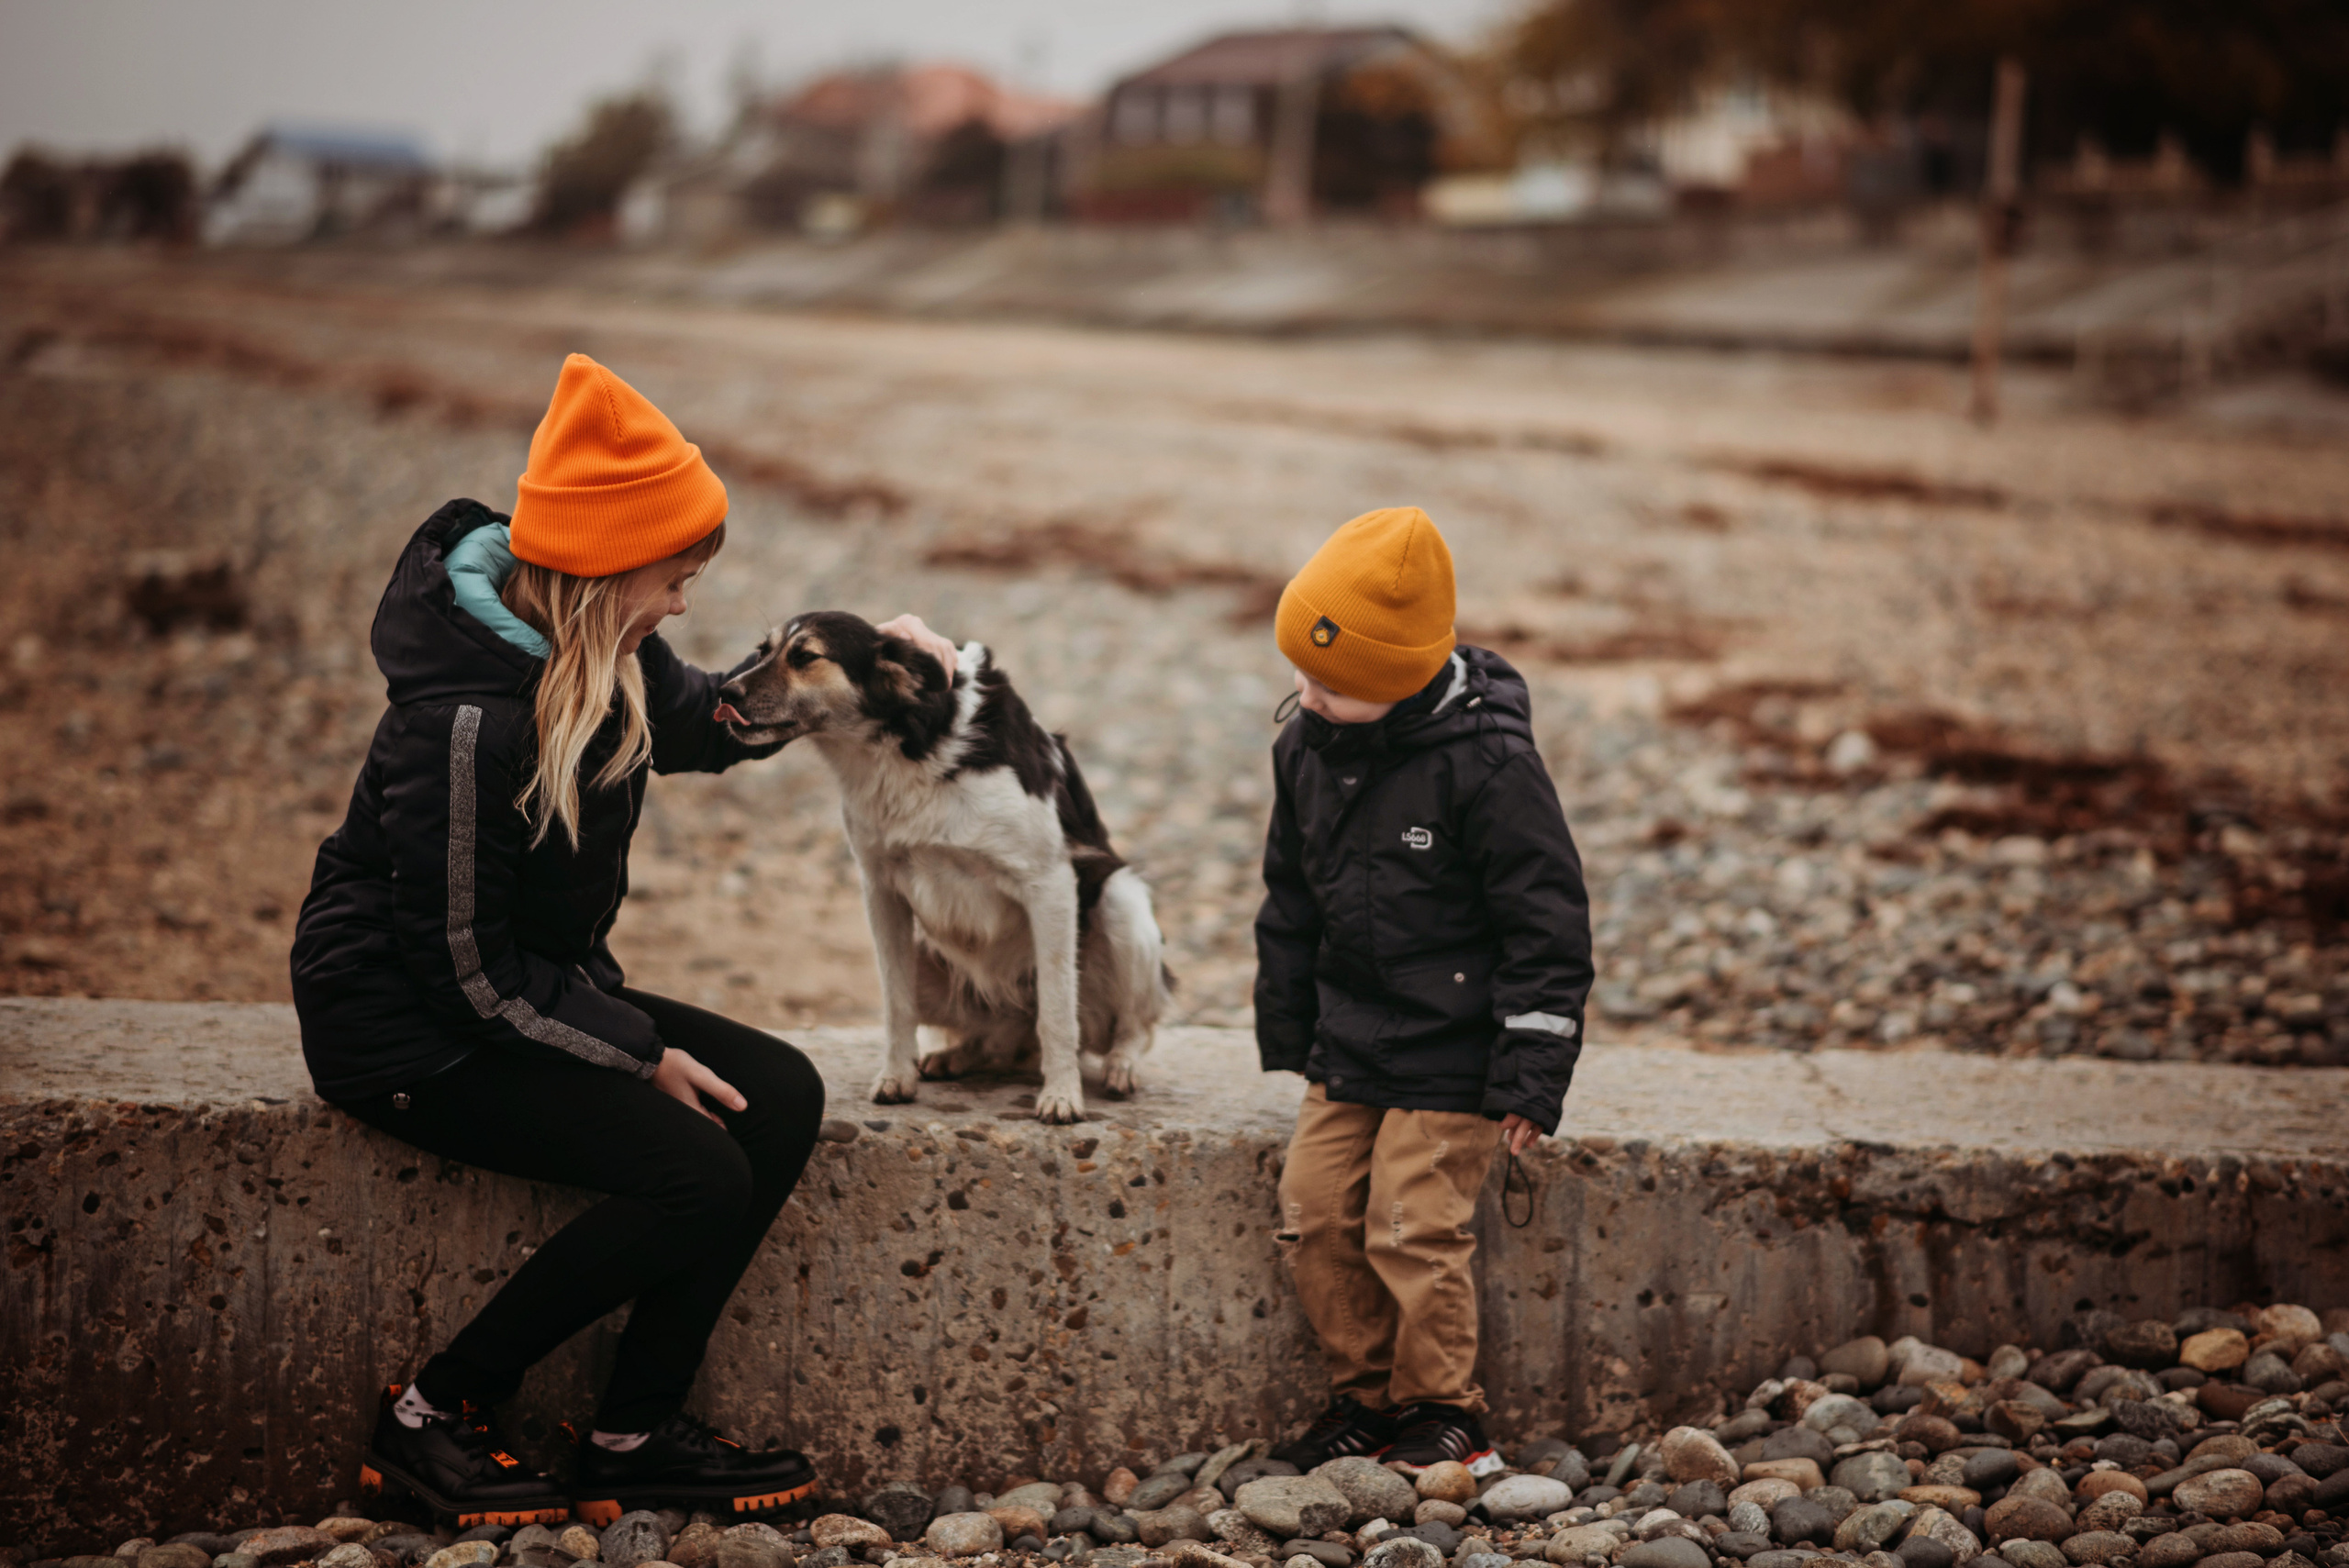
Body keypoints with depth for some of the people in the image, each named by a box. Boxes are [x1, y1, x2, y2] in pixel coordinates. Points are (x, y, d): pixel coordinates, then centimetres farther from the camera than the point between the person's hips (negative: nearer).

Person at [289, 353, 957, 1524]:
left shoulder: (599, 656, -2)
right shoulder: (465, 721, -28)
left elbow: (699, 723, 21)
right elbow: (464, 968, -22)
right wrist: (641, 1054, -17)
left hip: (539, 983, 9)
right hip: (413, 1032, -9)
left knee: (782, 1097, -8)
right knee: (695, 1174, -23)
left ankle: (634, 1437, -5)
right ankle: (429, 1419, -7)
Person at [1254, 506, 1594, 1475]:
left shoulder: (1486, 763, -19)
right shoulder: (1306, 748, 1)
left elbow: (1547, 923, -15)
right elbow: (1291, 904, 15)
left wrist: (1530, 1076, -15)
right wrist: (1284, 1038, 17)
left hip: (1450, 1062, -7)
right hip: (1347, 1050, 7)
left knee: (1413, 1231, -9)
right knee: (1315, 1216, 3)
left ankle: (1441, 1415, 10)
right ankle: (1364, 1401, 20)